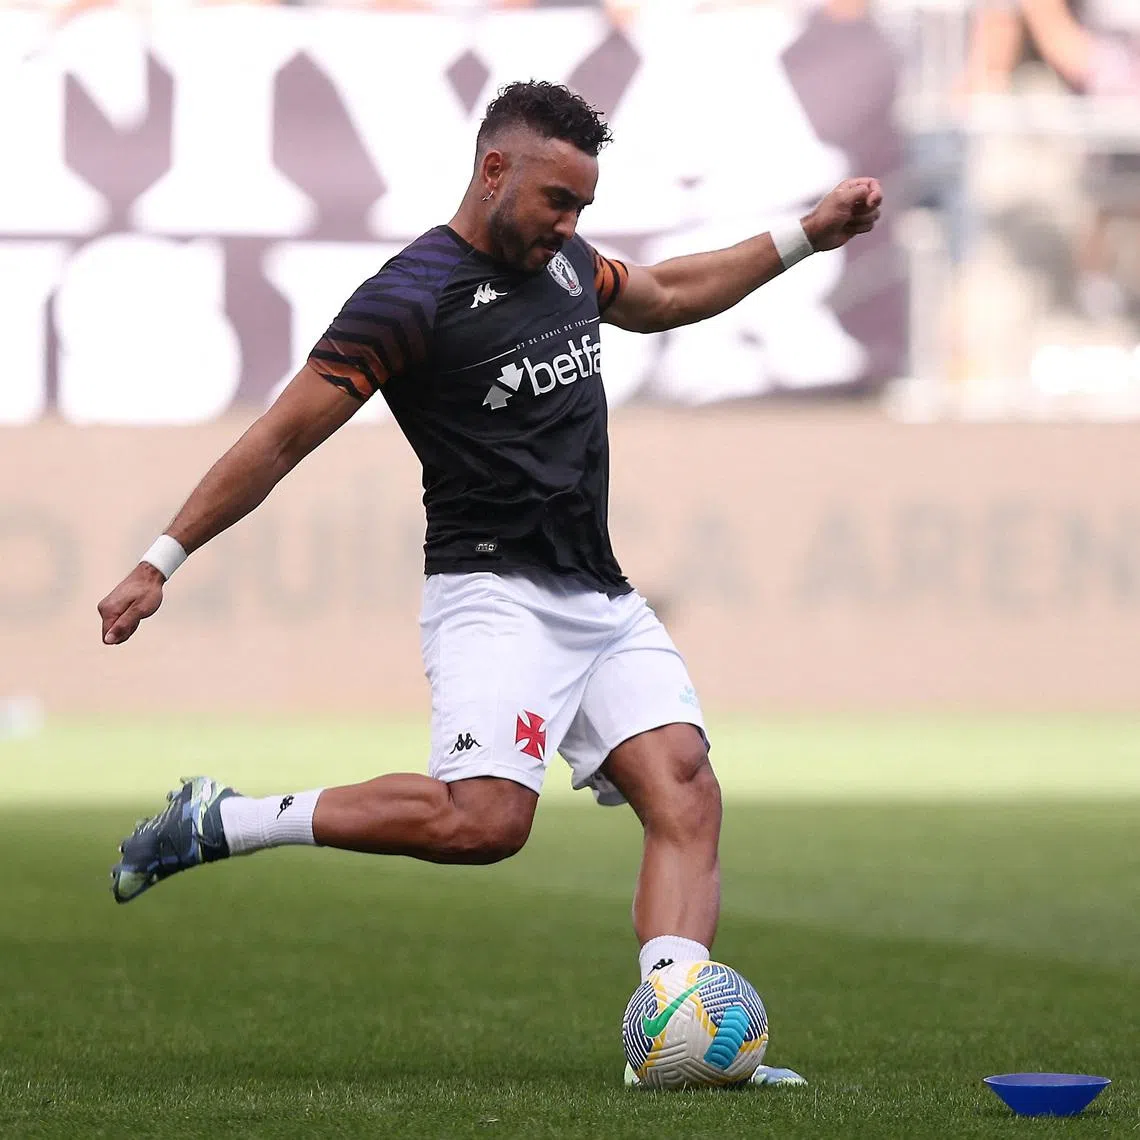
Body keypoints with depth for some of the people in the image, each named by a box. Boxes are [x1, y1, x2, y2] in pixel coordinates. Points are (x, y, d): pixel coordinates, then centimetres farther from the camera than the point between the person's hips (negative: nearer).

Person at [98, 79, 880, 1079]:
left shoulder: (563, 262, 13)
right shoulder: (412, 298, -11)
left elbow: (668, 295, 36)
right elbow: (281, 441, -8)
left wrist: (808, 235, 30)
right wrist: (160, 563, -7)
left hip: (604, 601, 8)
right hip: (495, 594, -8)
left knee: (685, 794, -13)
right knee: (484, 819, -27)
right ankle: (219, 823, -12)